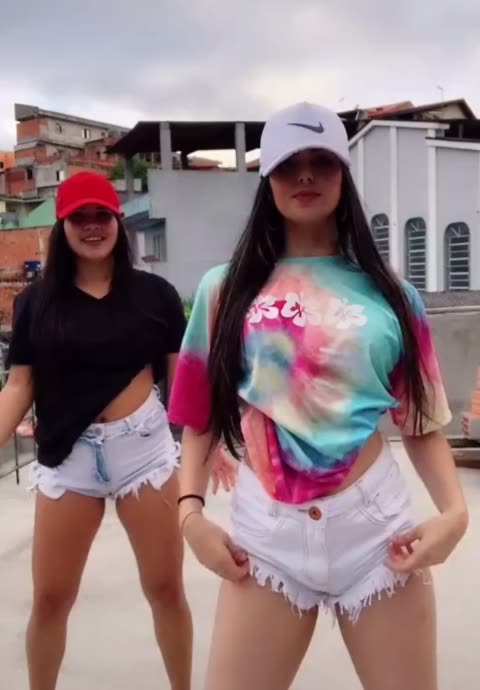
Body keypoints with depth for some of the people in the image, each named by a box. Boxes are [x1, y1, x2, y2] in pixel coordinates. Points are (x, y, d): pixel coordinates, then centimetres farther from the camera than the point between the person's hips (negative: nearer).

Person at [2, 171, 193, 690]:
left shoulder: (154, 293, 1)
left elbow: (182, 377, 1)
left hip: (144, 448, -1)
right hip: (66, 458, 1)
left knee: (165, 587, 12)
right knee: (50, 597, 13)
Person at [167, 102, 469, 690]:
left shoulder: (389, 295, 5)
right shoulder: (226, 290, 4)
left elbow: (422, 422, 4)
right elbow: (200, 417, 6)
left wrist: (454, 510, -10)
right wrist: (190, 511, -5)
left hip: (376, 523, 1)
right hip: (265, 531, 0)